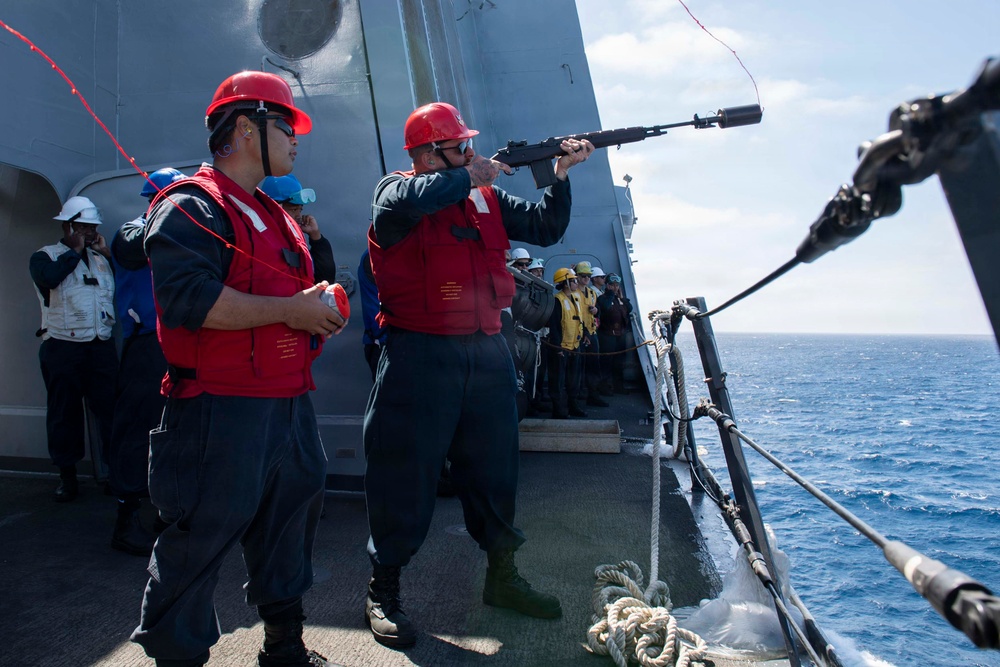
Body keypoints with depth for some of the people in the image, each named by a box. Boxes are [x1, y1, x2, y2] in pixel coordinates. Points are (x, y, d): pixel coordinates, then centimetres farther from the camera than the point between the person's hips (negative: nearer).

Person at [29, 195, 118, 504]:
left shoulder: (101, 257, 16)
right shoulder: (45, 256, 4)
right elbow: (48, 277, -19)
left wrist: (107, 253, 2)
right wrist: (75, 250, -7)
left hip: (101, 345, 3)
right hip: (62, 347, -2)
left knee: (110, 408, 0)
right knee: (64, 412, 5)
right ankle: (67, 476, 15)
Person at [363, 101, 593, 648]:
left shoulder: (488, 198, 14)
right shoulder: (394, 192, -2)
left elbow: (545, 228, 14)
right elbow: (408, 201, -26)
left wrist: (561, 174, 1)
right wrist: (470, 176, -13)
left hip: (486, 351, 6)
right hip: (420, 354, -5)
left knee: (495, 468, 15)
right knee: (406, 475, 2)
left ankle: (502, 577, 34)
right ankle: (383, 592, 22)